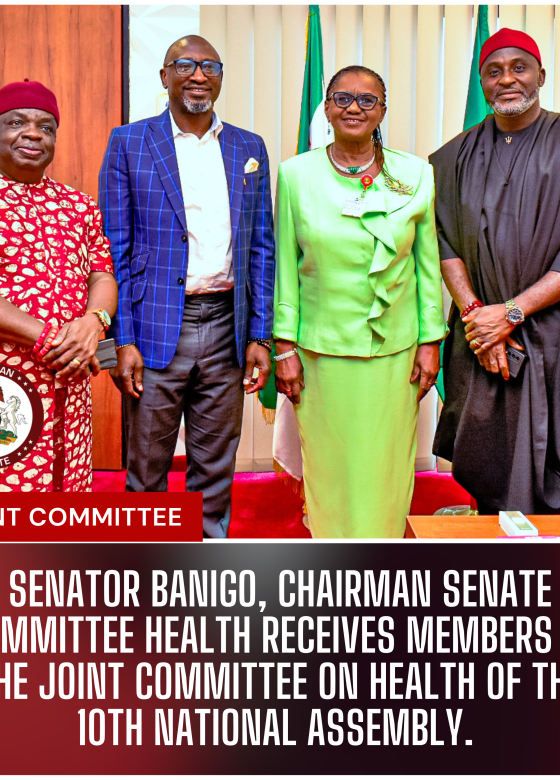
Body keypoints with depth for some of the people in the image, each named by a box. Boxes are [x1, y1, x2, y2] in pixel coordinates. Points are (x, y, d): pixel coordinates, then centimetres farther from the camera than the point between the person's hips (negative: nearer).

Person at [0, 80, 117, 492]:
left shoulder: (80, 206, 14)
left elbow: (103, 275, 11)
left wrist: (93, 322, -11)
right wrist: (45, 337, -17)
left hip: (71, 383, 5)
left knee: (69, 485, 10)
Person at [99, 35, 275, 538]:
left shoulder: (249, 148, 11)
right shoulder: (129, 143, 2)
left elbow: (261, 247, 10)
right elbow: (115, 248, -2)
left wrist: (259, 335, 4)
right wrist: (123, 340, -9)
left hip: (226, 329, 3)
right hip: (156, 329, -2)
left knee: (216, 469, 13)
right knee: (147, 468, 8)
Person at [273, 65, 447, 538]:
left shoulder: (415, 175, 0)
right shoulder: (296, 174, -1)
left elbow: (428, 264, 5)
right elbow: (286, 267, 1)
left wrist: (430, 342, 3)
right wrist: (285, 346, -1)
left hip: (393, 348, 1)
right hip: (322, 348, 0)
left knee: (385, 467, 9)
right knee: (328, 465, 9)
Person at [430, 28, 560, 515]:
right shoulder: (456, 158, 11)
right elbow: (445, 242, 5)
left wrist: (511, 311, -14)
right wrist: (474, 311, -10)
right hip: (479, 336, 3)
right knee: (483, 469, 8)